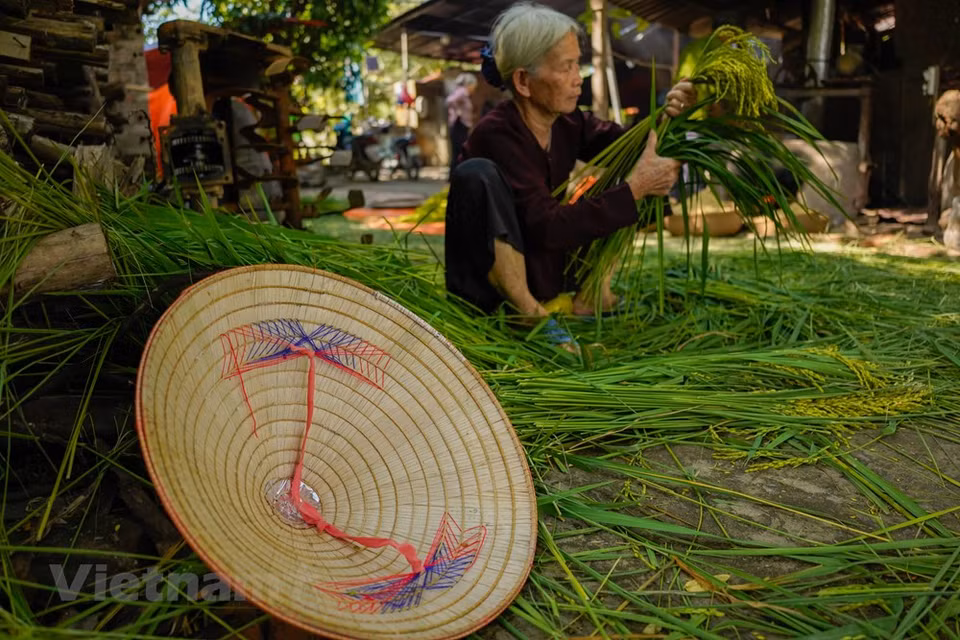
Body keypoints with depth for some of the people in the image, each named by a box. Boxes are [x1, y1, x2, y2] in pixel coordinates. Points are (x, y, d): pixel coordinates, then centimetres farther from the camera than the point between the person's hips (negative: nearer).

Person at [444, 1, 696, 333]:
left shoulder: (568, 123, -2)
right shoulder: (497, 135, -24)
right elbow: (548, 227, -31)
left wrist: (667, 117, -22)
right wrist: (635, 188, -30)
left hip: (546, 285, 7)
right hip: (488, 297, -7)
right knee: (478, 173, -32)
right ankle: (530, 316, -27)